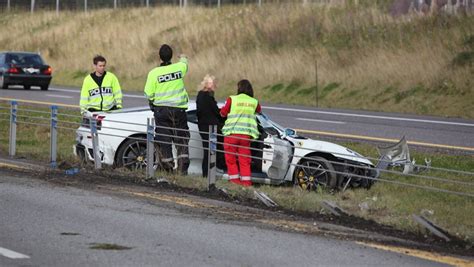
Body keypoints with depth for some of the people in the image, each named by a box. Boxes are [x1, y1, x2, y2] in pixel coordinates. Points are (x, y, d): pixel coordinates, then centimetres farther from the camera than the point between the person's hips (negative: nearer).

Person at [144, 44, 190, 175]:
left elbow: (149, 94, -8)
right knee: (181, 139, 9)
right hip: (179, 109, 2)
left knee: (164, 140, 6)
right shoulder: (179, 67, -5)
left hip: (161, 109, -2)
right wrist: (183, 58, 44)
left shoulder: (154, 73, -12)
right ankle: (183, 168, 3)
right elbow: (185, 64, 21)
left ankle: (168, 169, 7)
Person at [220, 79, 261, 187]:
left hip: (231, 132, -2)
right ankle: (246, 180, 5)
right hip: (246, 133, 3)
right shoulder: (254, 102, 5)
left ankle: (234, 179, 6)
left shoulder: (232, 99, -3)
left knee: (230, 158, 9)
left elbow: (223, 113, 3)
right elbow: (259, 110, 24)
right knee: (244, 159, 9)